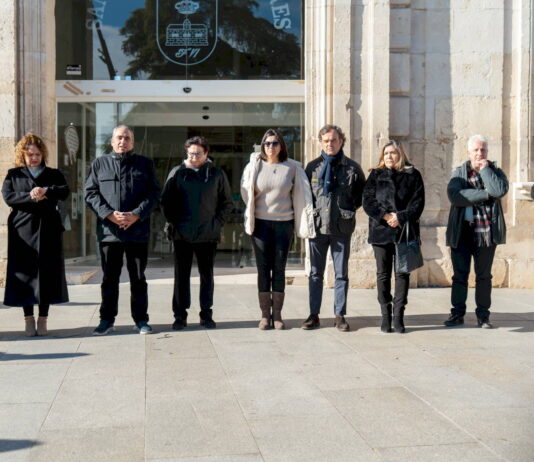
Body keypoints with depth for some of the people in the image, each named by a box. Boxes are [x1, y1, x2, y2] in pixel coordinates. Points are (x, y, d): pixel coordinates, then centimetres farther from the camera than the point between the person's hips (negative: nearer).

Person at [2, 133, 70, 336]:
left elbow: (64, 192, -4)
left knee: (47, 273, -1)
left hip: (48, 230, 1)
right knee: (25, 274, -1)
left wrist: (46, 191, -21)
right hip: (22, 231, 0)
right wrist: (30, 197, -17)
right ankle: (28, 319, 9)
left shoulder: (54, 174, 14)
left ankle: (43, 319, 8)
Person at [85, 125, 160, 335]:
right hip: (108, 230, 0)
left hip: (138, 230, 0)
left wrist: (136, 215, -13)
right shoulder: (99, 164, 9)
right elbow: (90, 192, 2)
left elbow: (154, 193, 1)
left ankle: (141, 319, 16)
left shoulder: (144, 164, 8)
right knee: (109, 278, 8)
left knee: (138, 278, 8)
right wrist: (109, 214, -12)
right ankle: (107, 319, 17)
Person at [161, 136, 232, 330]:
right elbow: (165, 201, 7)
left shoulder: (216, 174, 2)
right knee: (181, 275, 5)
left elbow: (227, 202, 8)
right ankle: (180, 315, 13)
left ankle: (206, 314, 18)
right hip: (182, 235, 0)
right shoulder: (177, 173, 2)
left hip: (208, 235, 0)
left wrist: (217, 222, -2)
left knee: (206, 275, 9)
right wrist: (173, 222, -2)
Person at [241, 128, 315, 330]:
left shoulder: (292, 167, 2)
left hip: (284, 223, 0)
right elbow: (245, 192, 10)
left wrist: (304, 223, -2)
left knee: (279, 269, 5)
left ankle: (277, 314, 12)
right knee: (263, 268, 2)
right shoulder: (254, 165, 1)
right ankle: (265, 314, 9)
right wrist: (250, 215, 11)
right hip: (260, 223, 0)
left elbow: (301, 196, 3)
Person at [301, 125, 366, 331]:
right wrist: (310, 211, 5)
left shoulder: (352, 167, 3)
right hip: (317, 225, 1)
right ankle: (314, 315, 13)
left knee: (341, 273, 5)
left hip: (342, 227, -1)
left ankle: (340, 315, 13)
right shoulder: (313, 166, 6)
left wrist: (351, 208, 3)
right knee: (316, 273, 6)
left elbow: (363, 193, 13)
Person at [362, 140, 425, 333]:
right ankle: (385, 316, 10)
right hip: (380, 231, 1)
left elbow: (418, 202, 0)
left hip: (405, 231, -1)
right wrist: (385, 216, -13)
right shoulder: (376, 175, 10)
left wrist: (401, 217, -13)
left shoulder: (413, 175, 7)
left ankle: (398, 316, 5)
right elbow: (368, 201, 1)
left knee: (402, 273, 0)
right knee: (383, 274, 3)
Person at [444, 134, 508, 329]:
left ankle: (483, 315, 14)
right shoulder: (459, 173, 6)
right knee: (460, 275, 5)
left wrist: (485, 169, -7)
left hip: (487, 232, 1)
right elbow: (454, 196, -15)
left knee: (484, 276, 7)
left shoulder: (495, 172, 9)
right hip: (462, 232, 0)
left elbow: (500, 190, -15)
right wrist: (486, 194, -14)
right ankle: (457, 313, 13)